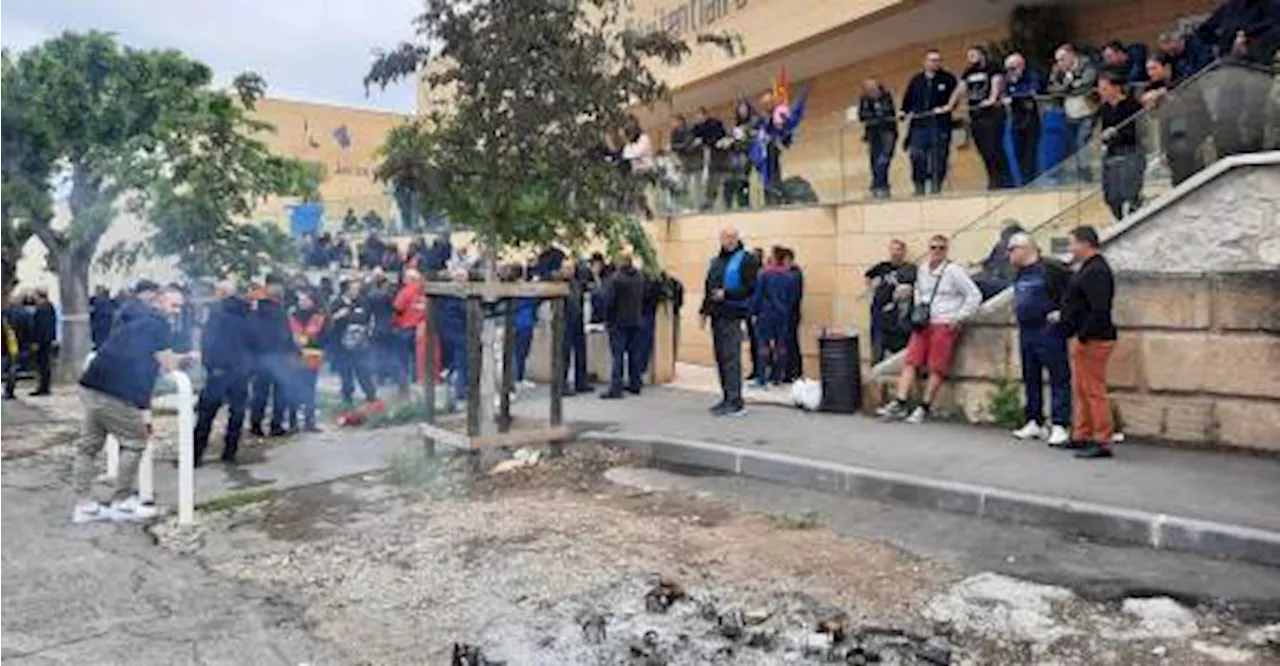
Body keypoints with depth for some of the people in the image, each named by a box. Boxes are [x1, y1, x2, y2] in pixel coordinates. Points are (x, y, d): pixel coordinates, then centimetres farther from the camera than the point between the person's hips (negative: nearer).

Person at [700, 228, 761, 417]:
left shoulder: (746, 259, -3)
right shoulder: (716, 261, 18)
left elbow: (750, 288, -11)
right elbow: (708, 286, 23)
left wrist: (726, 294, -19)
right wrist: (704, 309, 17)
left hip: (732, 315, -7)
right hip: (716, 314, 7)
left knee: (731, 358, -10)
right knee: (720, 358, 10)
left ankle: (735, 402, -8)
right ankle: (727, 398, 18)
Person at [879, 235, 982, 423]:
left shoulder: (954, 271, -7)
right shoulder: (921, 270, 11)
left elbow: (974, 296, -6)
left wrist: (958, 318, -9)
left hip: (945, 326, -6)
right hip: (923, 324, 6)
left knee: (937, 368, -4)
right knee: (911, 361, -3)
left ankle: (924, 407, 2)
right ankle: (900, 403, -5)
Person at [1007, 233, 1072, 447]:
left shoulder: (1051, 269, -11)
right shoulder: (1021, 274, 14)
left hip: (1048, 332, -9)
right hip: (1025, 333, 9)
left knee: (1059, 378, -5)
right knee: (1031, 379, 14)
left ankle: (1059, 426, -5)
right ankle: (1034, 422, 23)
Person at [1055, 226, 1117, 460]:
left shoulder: (1097, 271, -18)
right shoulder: (1088, 268, 15)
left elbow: (1099, 311, -25)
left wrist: (1083, 336, -22)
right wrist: (1064, 316, 19)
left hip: (1093, 341, -11)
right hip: (1083, 338, 11)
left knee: (1094, 391, -6)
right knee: (1080, 390, 16)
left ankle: (1103, 442, 0)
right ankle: (1081, 436, 26)